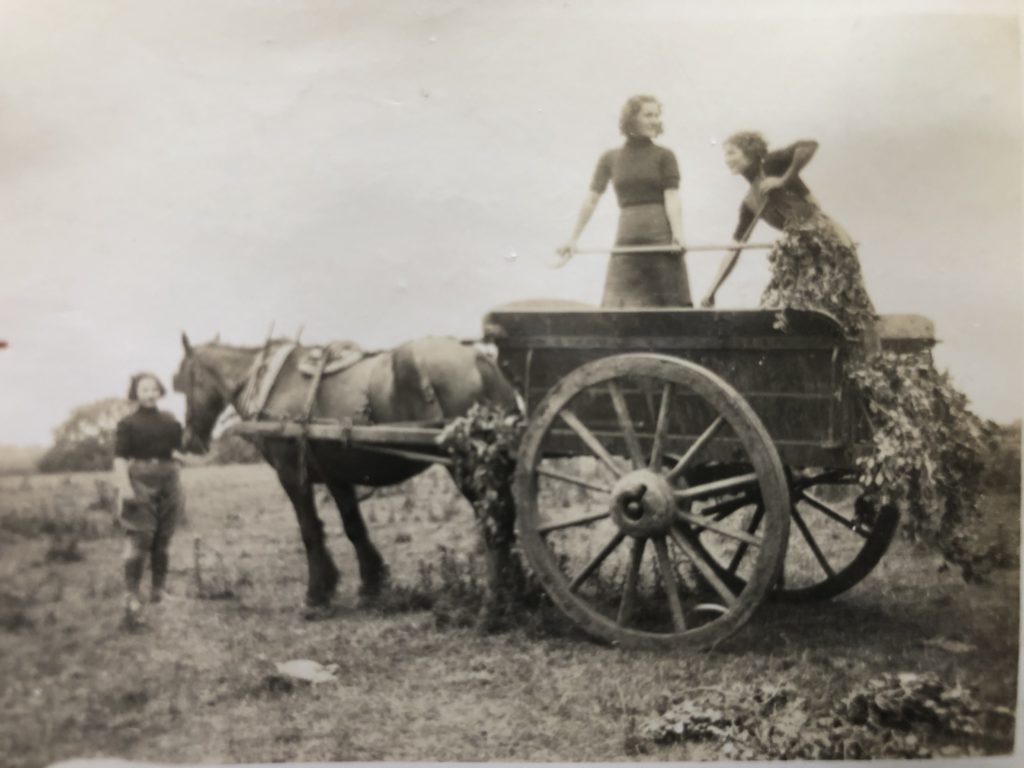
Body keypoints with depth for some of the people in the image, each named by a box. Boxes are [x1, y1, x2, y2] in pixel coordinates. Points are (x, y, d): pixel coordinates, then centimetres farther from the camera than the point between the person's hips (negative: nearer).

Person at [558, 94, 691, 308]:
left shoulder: (664, 156, 6)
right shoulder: (610, 158, 10)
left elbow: (672, 197, -4)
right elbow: (592, 198, 9)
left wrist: (677, 234, -19)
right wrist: (573, 239, 5)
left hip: (662, 237, -1)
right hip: (627, 239, 1)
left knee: (672, 303, -1)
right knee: (617, 304, -1)